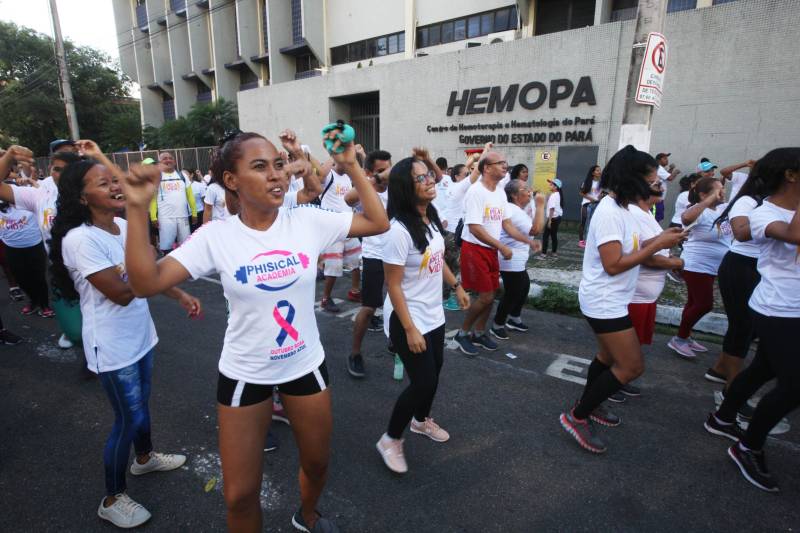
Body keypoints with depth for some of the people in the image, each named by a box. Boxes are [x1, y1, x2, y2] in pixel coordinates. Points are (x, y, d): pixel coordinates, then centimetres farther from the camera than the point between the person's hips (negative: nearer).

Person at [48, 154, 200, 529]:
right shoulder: (80, 239, -25)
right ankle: (112, 500, 28)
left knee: (140, 404, 25)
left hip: (139, 335, 7)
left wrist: (180, 295, 9)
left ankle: (144, 458, 51)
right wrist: (146, 254, -17)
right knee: (130, 418, 6)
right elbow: (121, 293, -27)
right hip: (113, 346, -7)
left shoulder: (124, 227, -2)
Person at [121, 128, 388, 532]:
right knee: (240, 495, 12)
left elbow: (378, 223, -6)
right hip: (244, 374, -2)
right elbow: (145, 283, -19)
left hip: (306, 365, 2)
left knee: (317, 463, 25)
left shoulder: (308, 221, -11)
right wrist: (137, 209, -26)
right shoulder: (216, 236, -14)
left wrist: (352, 168, -11)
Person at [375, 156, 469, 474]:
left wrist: (457, 286, 20)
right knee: (423, 382, -4)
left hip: (434, 314, 8)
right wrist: (410, 329, -23)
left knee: (433, 372, 21)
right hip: (407, 320, -8)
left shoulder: (431, 219, 0)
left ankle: (421, 420, 48)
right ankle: (390, 440, 20)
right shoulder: (399, 230, -26)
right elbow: (393, 285, -23)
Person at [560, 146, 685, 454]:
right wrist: (657, 245, -19)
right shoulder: (609, 212, -22)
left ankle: (588, 404, 39)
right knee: (632, 366, -5)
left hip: (611, 300, 10)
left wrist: (657, 240, 0)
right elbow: (613, 264, -25)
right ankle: (577, 417, 6)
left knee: (610, 356, 22)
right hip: (604, 302, -10)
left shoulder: (620, 208, 9)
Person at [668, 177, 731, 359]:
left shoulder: (723, 208, 4)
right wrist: (711, 199, -41)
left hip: (712, 267, 9)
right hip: (697, 266, -9)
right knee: (704, 305, -5)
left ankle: (685, 337, 29)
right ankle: (678, 340, 9)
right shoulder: (700, 211, -21)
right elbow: (685, 218, -45)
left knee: (696, 303, 16)